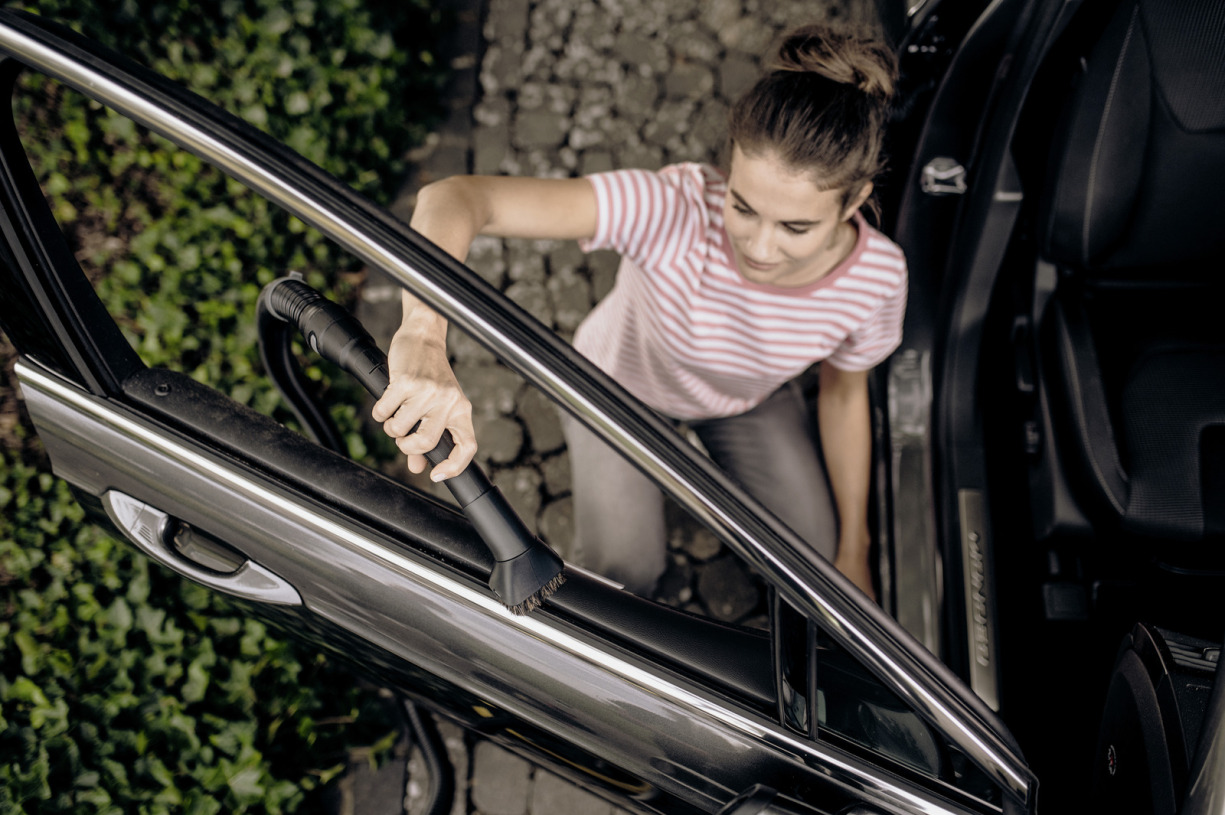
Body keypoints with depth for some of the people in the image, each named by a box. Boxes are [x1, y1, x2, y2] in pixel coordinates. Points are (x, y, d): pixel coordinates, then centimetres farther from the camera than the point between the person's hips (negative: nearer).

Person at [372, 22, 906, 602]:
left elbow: (844, 392, -10)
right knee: (624, 570, -10)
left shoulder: (876, 277, -32)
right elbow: (455, 197, -55)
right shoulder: (673, 210, -46)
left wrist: (853, 550, -1)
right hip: (620, 385, -2)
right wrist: (423, 337, -75)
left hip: (750, 401, 2)